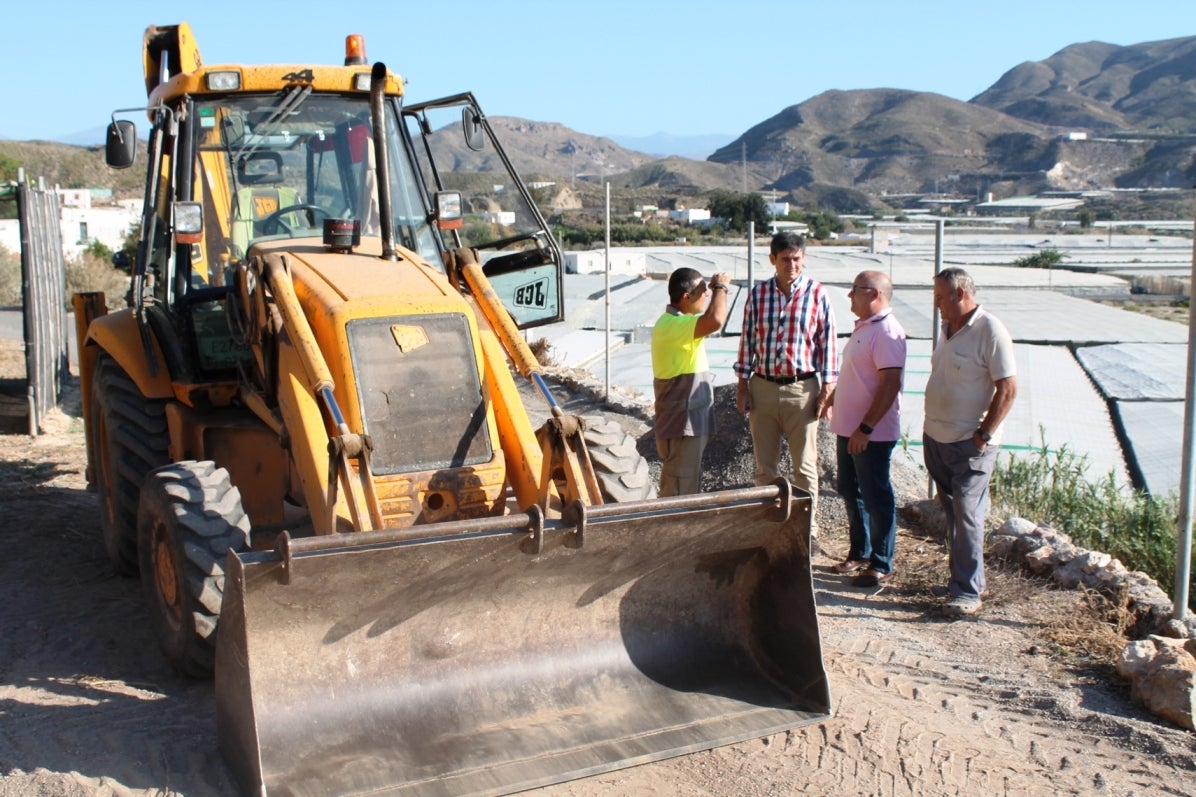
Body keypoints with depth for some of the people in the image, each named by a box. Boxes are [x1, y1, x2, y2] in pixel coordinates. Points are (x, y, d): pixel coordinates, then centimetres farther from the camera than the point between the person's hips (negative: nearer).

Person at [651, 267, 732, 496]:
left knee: (687, 487, 18)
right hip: (682, 424, -11)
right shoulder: (672, 325, -22)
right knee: (680, 490, -4)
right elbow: (715, 321, -36)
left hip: (689, 420, 11)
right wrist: (720, 287, -22)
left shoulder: (677, 321, 12)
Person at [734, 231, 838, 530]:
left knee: (805, 465, 5)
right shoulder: (758, 293, 3)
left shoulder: (817, 294, -4)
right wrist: (742, 386, 4)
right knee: (764, 466, 10)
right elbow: (748, 340, 7)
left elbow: (827, 343, -3)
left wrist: (827, 391, -6)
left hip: (802, 389, -2)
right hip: (763, 387, 3)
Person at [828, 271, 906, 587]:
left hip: (872, 434, -10)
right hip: (848, 429, 10)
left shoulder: (887, 332, -18)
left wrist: (866, 428, -26)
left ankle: (881, 565, 9)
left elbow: (890, 384, -24)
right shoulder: (864, 326, 13)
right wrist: (832, 398, 22)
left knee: (877, 498, 0)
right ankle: (860, 552, 30)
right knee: (851, 493, 17)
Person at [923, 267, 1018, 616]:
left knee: (967, 514, -7)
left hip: (970, 443, -8)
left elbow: (1008, 389, -17)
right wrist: (932, 429, 15)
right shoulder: (947, 328, 12)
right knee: (952, 512, 13)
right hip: (936, 438, 8)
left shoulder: (990, 331, -14)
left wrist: (984, 435, -17)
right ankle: (961, 578, 24)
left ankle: (968, 591, -3)